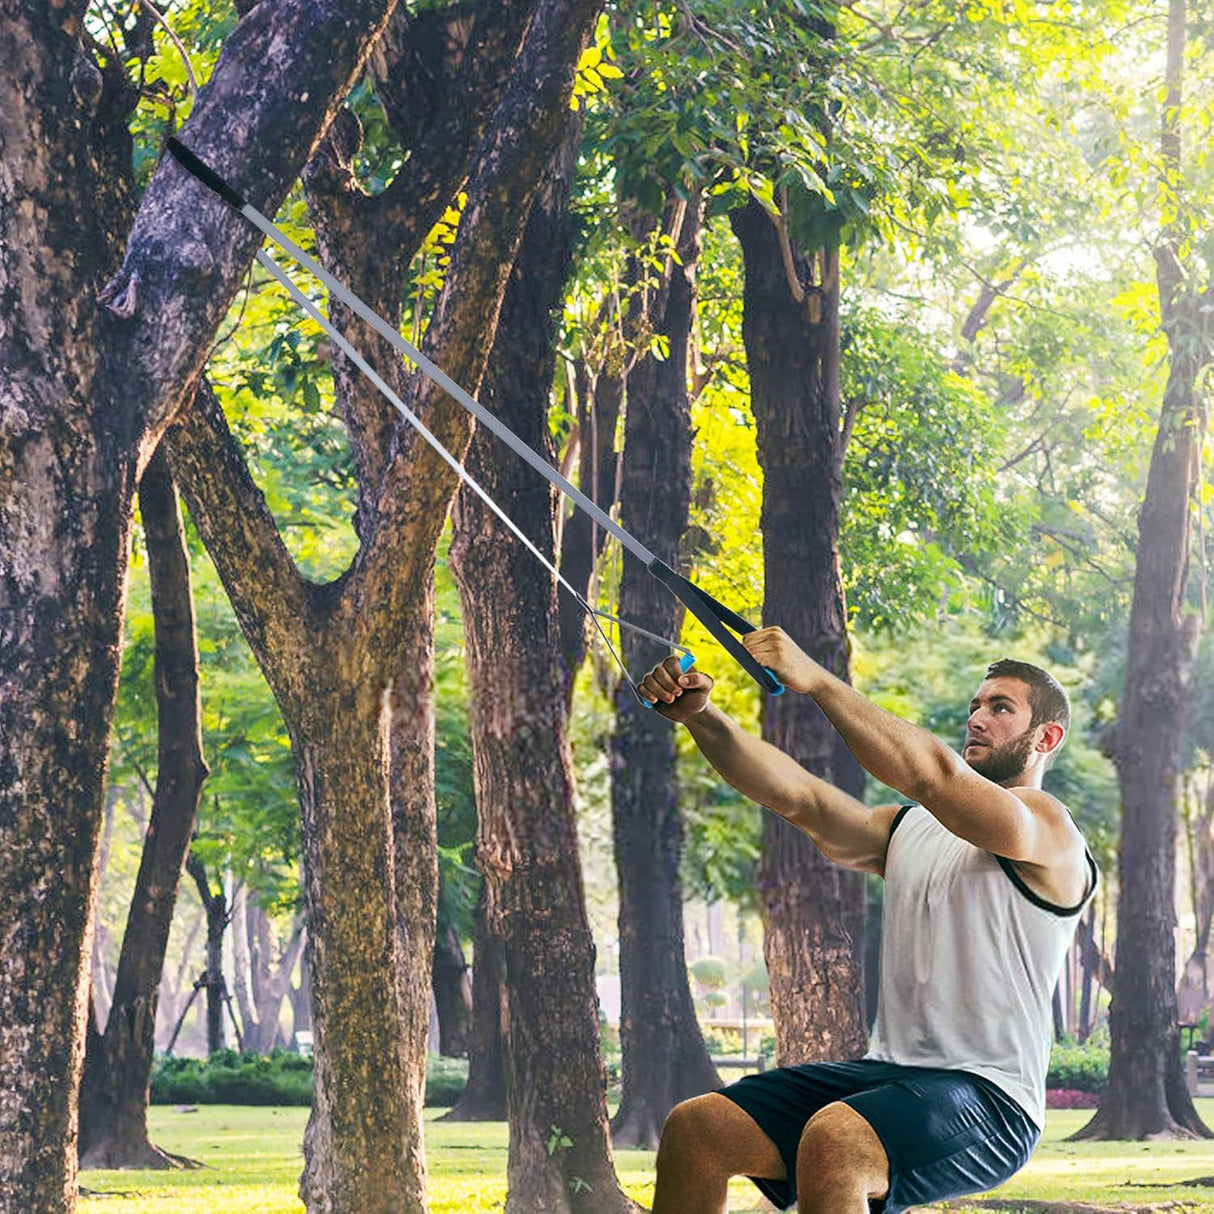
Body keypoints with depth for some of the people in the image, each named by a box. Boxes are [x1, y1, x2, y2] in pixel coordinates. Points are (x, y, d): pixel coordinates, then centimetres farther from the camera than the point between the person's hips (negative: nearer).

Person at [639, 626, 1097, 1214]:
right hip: (885, 1072, 7)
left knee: (833, 1142, -36)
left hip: (988, 1095, -7)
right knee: (695, 1127, -10)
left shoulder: (1046, 827, -3)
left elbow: (933, 773, -22)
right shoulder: (910, 829, 20)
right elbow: (796, 796, 4)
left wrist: (816, 680, -28)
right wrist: (699, 715, -12)